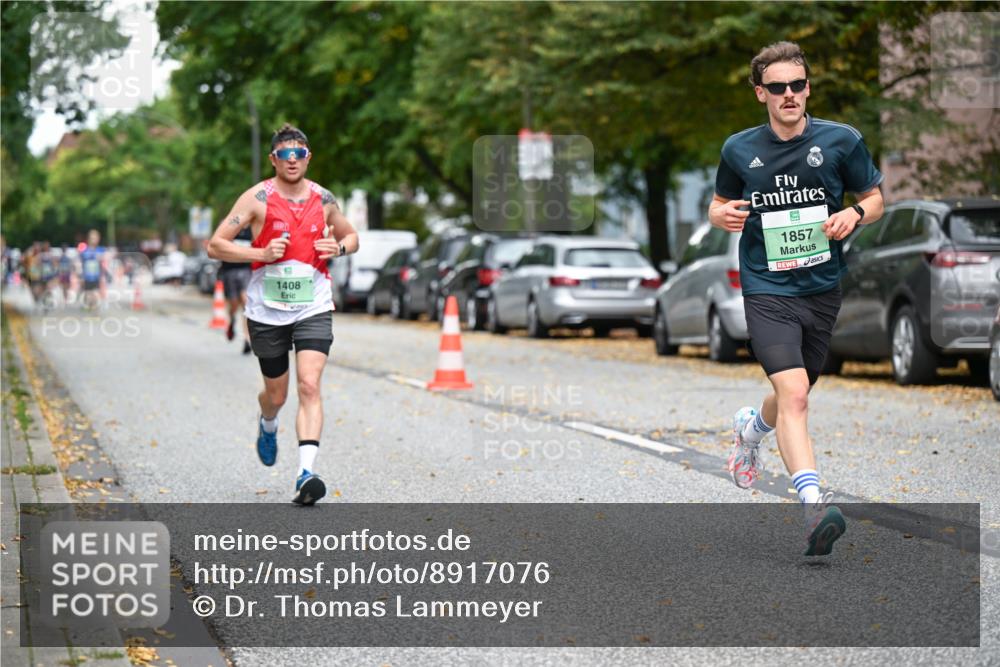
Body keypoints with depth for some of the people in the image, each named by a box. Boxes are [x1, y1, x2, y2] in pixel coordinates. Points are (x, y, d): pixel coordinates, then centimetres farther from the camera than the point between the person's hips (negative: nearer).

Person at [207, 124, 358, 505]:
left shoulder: (324, 199, 5)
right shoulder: (257, 199, -5)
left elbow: (351, 237, 21)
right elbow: (215, 245, -7)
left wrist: (338, 247, -2)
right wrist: (261, 253, -20)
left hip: (313, 309, 1)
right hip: (267, 312, -1)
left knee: (309, 386, -18)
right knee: (277, 394, 13)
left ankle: (306, 475, -24)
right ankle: (268, 426, 51)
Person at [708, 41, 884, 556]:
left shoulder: (842, 141, -3)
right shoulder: (739, 150, -1)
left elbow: (875, 197, 9)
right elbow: (718, 203, 15)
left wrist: (854, 214, -14)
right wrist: (722, 215, -9)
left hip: (822, 288, 3)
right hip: (766, 289, -2)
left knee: (794, 395, 19)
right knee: (793, 392, -22)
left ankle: (751, 427, 54)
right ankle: (813, 504, -31)